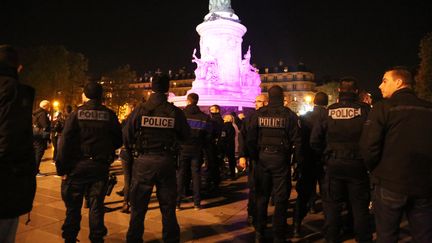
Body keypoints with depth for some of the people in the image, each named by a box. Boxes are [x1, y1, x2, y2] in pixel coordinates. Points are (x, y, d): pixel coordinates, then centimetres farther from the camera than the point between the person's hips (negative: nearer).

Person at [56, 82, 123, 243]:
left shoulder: (76, 114, -5)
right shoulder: (110, 115, -3)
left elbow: (65, 142, -10)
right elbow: (118, 140, 1)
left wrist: (62, 168, -6)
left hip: (77, 165, -1)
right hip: (101, 167, 1)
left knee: (73, 205, 13)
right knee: (96, 205, 11)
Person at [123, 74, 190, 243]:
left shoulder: (139, 110, -9)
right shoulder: (175, 112, -7)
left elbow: (126, 135, -4)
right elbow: (185, 135, 3)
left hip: (143, 161, 0)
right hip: (167, 162, 1)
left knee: (138, 206, 14)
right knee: (168, 206, 14)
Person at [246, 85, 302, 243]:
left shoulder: (259, 114, -1)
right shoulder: (289, 115, -6)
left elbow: (250, 138, -1)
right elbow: (296, 140, -8)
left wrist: (254, 156, 8)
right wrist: (300, 159, 2)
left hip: (262, 157, 3)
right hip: (281, 159, -2)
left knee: (262, 196, 15)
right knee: (281, 199, 8)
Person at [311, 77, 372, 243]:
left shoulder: (328, 111, -6)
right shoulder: (364, 110, -9)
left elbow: (315, 140, -5)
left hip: (333, 166, 1)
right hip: (358, 166, 0)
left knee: (332, 207, 14)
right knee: (360, 208, 14)